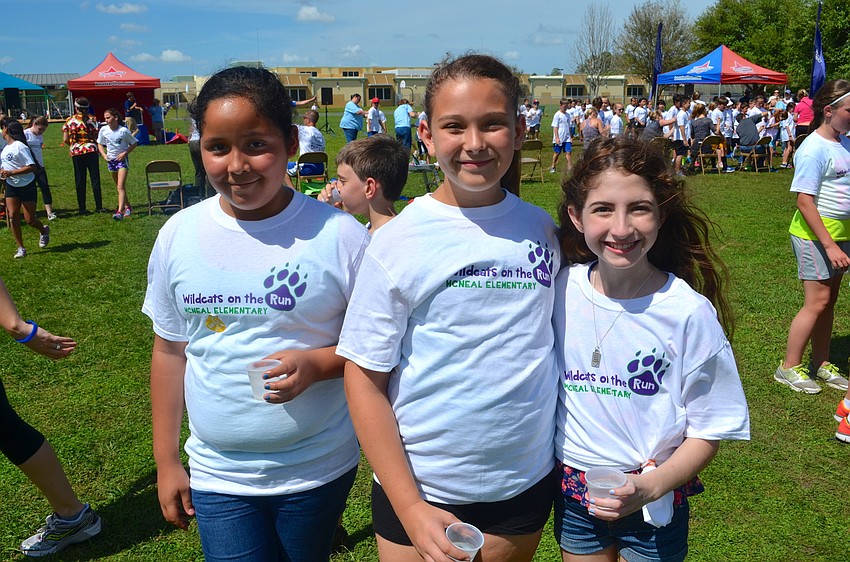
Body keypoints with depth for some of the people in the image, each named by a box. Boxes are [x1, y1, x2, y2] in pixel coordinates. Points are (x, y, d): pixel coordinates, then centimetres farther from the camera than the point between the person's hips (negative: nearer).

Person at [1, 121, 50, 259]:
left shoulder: (20, 146, -16)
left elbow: (31, 167, -23)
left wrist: (11, 173, -26)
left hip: (27, 187, -7)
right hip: (11, 186, 7)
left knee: (29, 220, -2)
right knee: (12, 216, -4)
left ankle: (44, 230, 32)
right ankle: (21, 248, 2)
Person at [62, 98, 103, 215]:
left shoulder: (69, 120, 1)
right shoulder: (92, 120, -1)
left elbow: (65, 140, 1)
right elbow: (96, 137, -5)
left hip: (76, 153, 1)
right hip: (91, 151, -1)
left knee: (80, 181, 6)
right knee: (95, 179, 3)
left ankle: (82, 208, 7)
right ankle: (99, 206, 1)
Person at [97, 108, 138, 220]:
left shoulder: (124, 131, -13)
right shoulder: (103, 130, -2)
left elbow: (134, 143, -2)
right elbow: (100, 144, 12)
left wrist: (125, 153, -14)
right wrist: (104, 155, -4)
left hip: (122, 159, -5)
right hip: (111, 160, 5)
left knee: (121, 186, -16)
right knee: (119, 187, 15)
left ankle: (120, 212, -24)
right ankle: (127, 207, 31)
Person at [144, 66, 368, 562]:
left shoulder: (339, 235, -14)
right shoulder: (178, 236, -5)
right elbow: (170, 350, 4)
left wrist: (318, 363, -24)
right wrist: (166, 460, 8)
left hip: (319, 469, -1)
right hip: (218, 475, 2)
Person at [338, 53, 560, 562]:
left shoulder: (543, 231, -3)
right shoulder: (399, 240, -13)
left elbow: (560, 342, 9)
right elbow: (365, 380, -11)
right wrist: (410, 509, -14)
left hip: (525, 481, 3)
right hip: (421, 488, -3)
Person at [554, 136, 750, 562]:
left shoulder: (690, 312, -18)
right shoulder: (560, 291, -10)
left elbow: (707, 431, -10)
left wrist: (651, 487, -24)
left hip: (653, 507, -2)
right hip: (574, 493, 3)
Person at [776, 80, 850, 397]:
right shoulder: (814, 150, -17)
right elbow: (804, 202, -20)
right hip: (815, 235, -8)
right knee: (817, 302, -5)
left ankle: (821, 363, 24)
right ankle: (788, 367, 8)